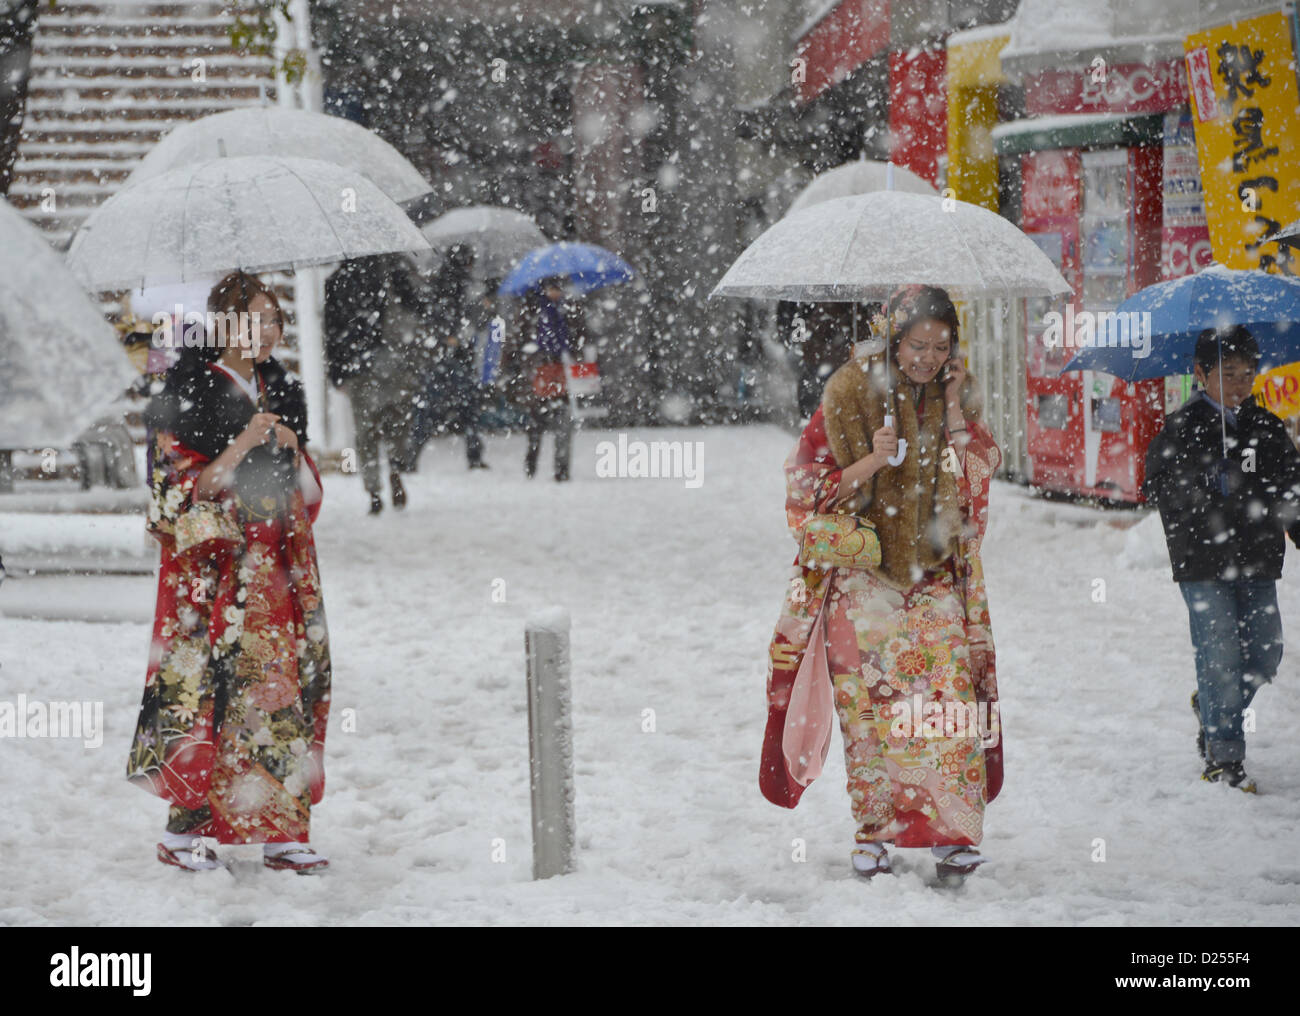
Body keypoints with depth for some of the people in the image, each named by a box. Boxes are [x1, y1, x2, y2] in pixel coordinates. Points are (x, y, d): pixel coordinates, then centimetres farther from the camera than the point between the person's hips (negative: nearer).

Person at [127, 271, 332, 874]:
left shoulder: (279, 389, 13)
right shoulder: (189, 394, -7)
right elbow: (181, 493, -10)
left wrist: (292, 448, -1)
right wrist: (243, 446, -19)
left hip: (279, 563, 6)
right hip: (215, 565, -6)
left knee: (285, 686, 2)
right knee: (211, 687, -8)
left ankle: (282, 831, 6)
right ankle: (184, 828, 3)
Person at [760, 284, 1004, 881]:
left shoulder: (954, 393, 6)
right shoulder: (851, 393, -5)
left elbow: (979, 479, 2)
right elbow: (807, 485, -4)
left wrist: (955, 413, -9)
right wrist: (872, 462, -20)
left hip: (935, 574, 2)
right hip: (863, 576, -2)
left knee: (948, 691, -9)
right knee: (868, 705, -3)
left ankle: (952, 835, -6)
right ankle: (874, 833, 8)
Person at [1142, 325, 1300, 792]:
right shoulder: (1182, 428, -3)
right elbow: (1159, 486, -5)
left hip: (1257, 562, 5)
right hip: (1202, 564, -5)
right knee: (1221, 654, -6)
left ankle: (1210, 708, 32)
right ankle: (1224, 753, 6)